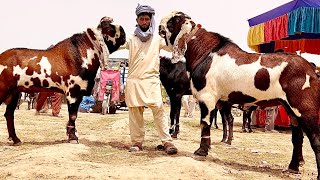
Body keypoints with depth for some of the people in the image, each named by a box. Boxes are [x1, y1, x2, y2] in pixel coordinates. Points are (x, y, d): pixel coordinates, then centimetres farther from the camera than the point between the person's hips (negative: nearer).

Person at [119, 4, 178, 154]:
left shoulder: (157, 38, 8)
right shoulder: (131, 39, 11)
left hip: (152, 80, -2)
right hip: (134, 80, 2)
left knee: (158, 109, -11)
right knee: (134, 112, 3)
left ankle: (167, 141, -9)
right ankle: (137, 142, 12)